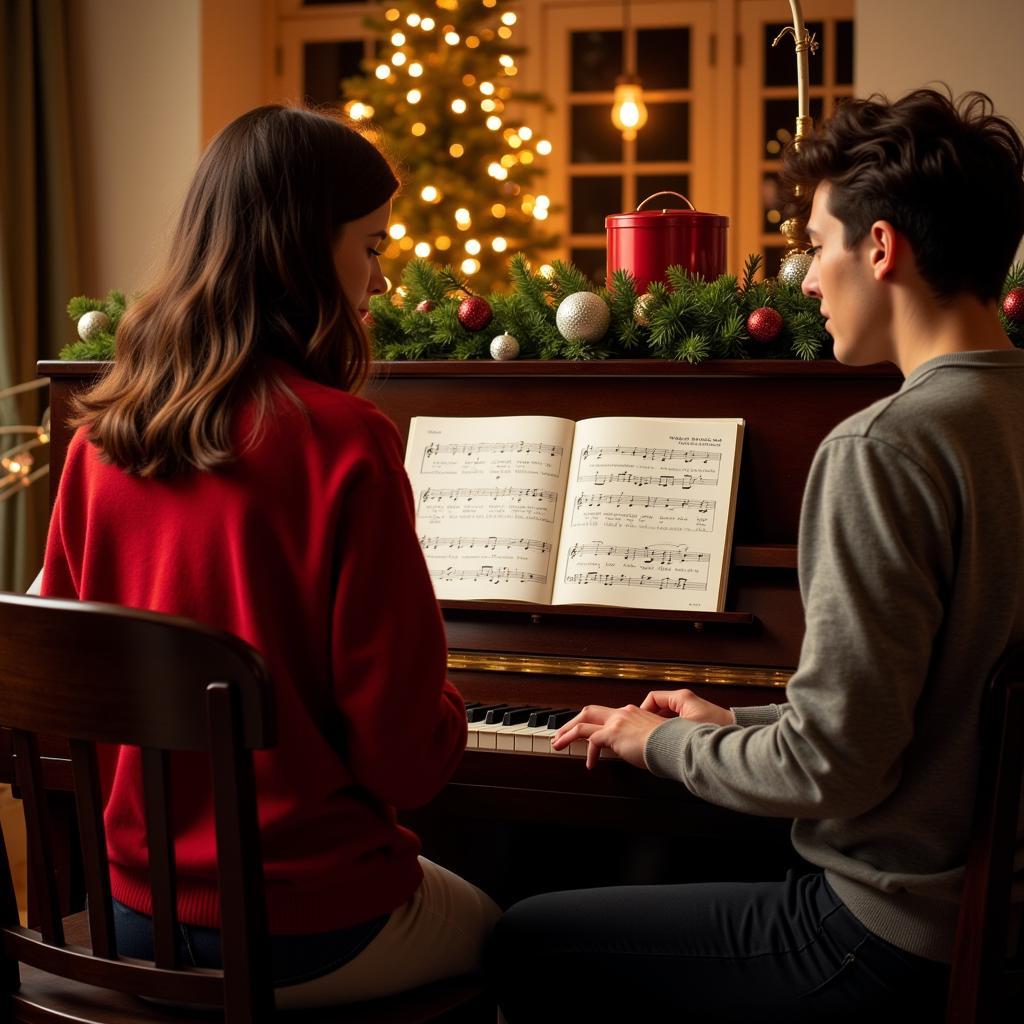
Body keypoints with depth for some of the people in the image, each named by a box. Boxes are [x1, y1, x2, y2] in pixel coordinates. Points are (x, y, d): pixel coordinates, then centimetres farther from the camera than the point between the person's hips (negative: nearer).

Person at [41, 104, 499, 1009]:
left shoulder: (104, 435, -3)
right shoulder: (342, 442, -21)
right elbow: (406, 753, -18)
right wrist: (447, 716, 4)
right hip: (304, 933, -6)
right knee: (507, 933, 26)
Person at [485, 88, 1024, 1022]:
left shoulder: (887, 448, -24)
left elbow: (833, 764, -25)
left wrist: (663, 742, -6)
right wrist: (736, 726, 14)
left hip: (898, 945, -9)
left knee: (526, 945, 7)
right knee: (657, 877, 29)